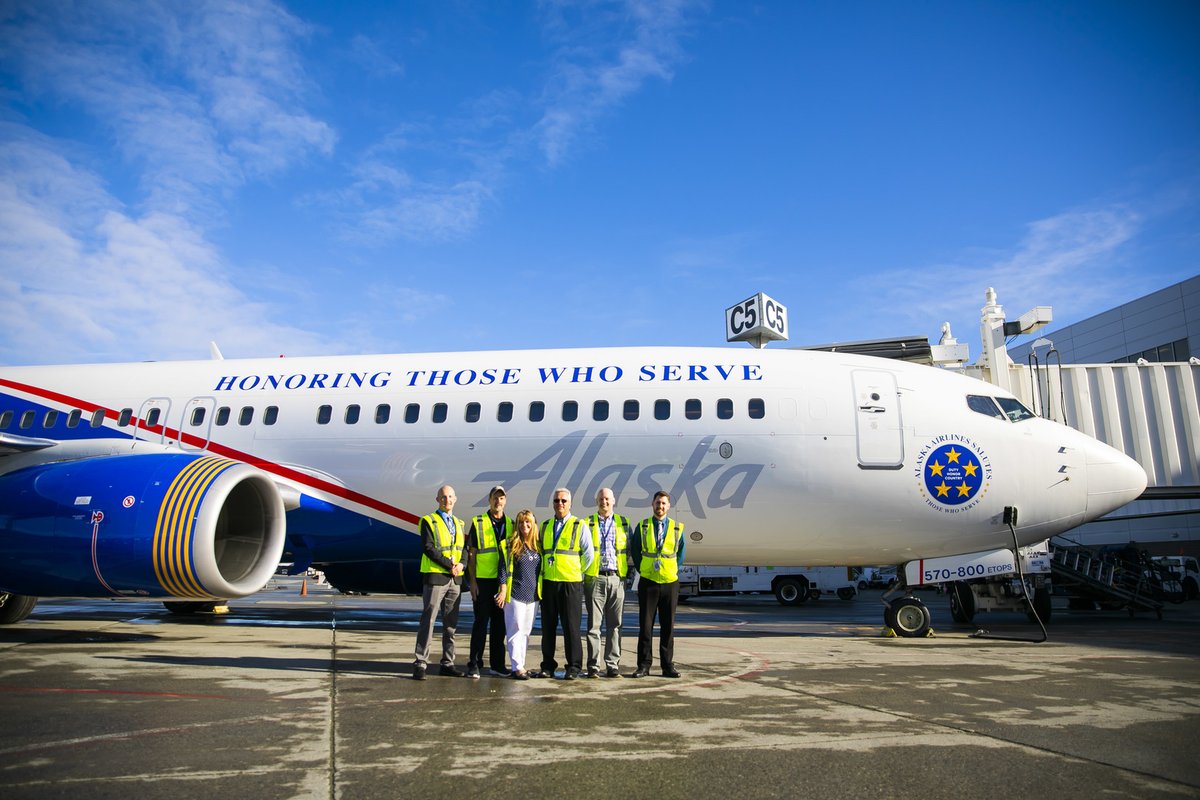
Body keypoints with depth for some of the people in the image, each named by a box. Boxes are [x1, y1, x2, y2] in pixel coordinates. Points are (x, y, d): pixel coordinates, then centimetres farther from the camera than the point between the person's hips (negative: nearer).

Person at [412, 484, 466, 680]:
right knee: (428, 621, -5)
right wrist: (449, 565, -17)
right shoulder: (429, 521, -2)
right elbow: (428, 548, -13)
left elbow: (466, 549, 12)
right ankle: (420, 663, 1)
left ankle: (448, 663, 16)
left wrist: (461, 564, -9)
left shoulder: (460, 524, 16)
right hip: (435, 577, -5)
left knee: (451, 623, 9)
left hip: (455, 579, 6)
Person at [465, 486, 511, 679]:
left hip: (503, 581, 4)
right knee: (481, 622, -1)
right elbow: (471, 554, -2)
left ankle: (497, 663, 18)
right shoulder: (478, 523, 0)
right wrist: (472, 581, -7)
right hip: (483, 581, -4)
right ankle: (474, 664, 7)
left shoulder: (510, 524, 10)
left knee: (500, 623, 9)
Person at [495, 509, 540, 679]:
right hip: (515, 595, -5)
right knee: (516, 631, -2)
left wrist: (540, 591, 13)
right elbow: (504, 568, -6)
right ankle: (517, 667, 3)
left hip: (532, 595, 5)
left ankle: (520, 665, 17)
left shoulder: (537, 545, 8)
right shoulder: (511, 544, -5)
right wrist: (503, 590, -11)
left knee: (526, 632, 9)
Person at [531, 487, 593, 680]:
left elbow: (588, 554, -2)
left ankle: (574, 667, 8)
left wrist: (576, 571, 1)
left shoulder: (579, 526, -1)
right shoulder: (545, 526, 14)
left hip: (570, 583, -5)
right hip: (548, 583, 5)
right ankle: (547, 667, 17)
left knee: (571, 627, -1)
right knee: (548, 626, 8)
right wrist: (542, 572, 13)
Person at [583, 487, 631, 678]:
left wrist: (628, 571, 6)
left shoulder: (623, 523, 12)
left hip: (617, 578, 2)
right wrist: (582, 569, 0)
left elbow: (629, 550, 14)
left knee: (615, 625, 5)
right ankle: (593, 666, 6)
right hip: (595, 578, -2)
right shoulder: (587, 523, 5)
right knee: (594, 624, 0)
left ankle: (613, 665, 11)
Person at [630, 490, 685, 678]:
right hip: (648, 582, -1)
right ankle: (644, 665, 8)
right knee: (645, 625, 0)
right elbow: (634, 550, 11)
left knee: (668, 626, 5)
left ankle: (668, 666, 13)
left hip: (670, 582, 1)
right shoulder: (642, 527, 4)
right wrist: (641, 569, 6)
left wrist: (674, 569, 8)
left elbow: (681, 553, 16)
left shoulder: (677, 528, 5)